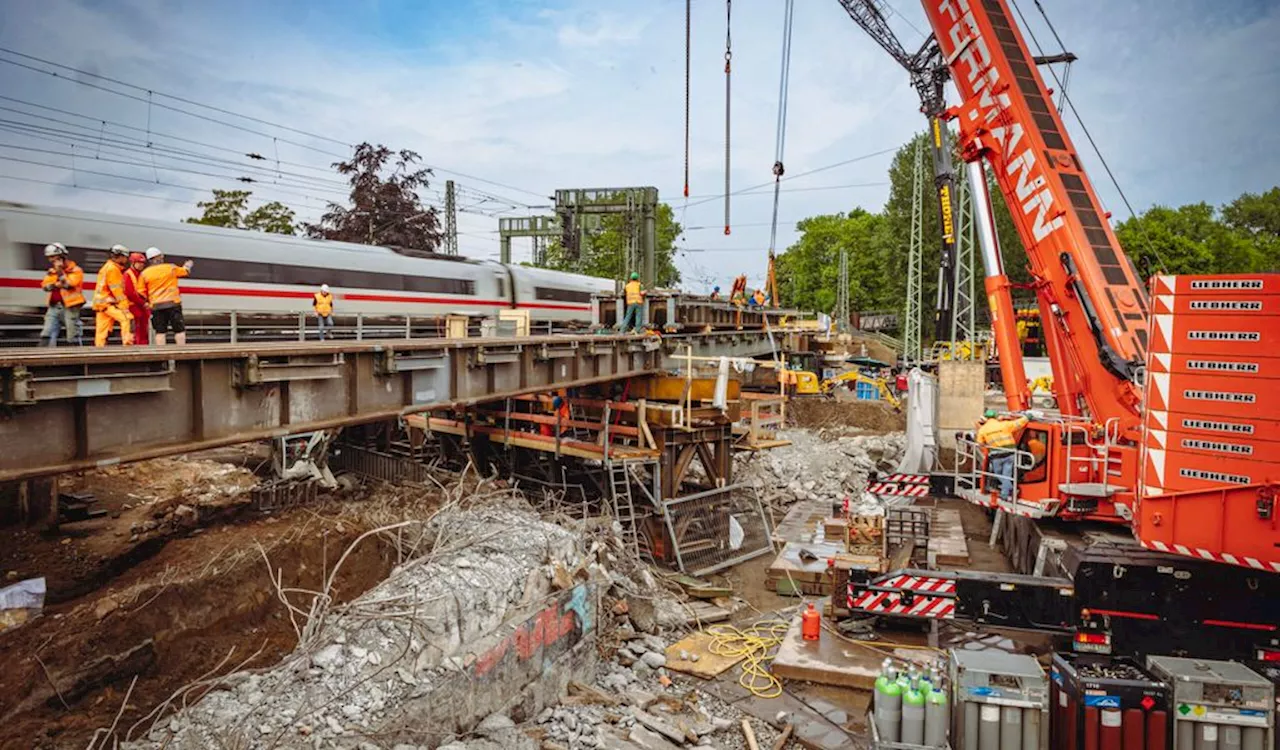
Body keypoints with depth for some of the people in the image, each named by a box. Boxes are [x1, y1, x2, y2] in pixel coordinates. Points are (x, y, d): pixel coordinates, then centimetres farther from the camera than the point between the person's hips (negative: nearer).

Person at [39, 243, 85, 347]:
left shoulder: (75, 270, 0)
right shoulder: (51, 271, 17)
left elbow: (68, 284, -15)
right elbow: (45, 286, 5)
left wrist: (60, 271, -14)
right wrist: (56, 284, -12)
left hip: (70, 307, -5)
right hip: (54, 307, 6)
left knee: (73, 338, 0)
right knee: (46, 335, -4)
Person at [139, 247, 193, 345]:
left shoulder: (144, 273, 4)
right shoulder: (171, 268, -2)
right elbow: (185, 271, 17)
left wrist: (146, 301, 23)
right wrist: (188, 265, 39)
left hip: (156, 306, 3)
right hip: (173, 303, -2)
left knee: (160, 332, 4)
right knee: (179, 330, 1)